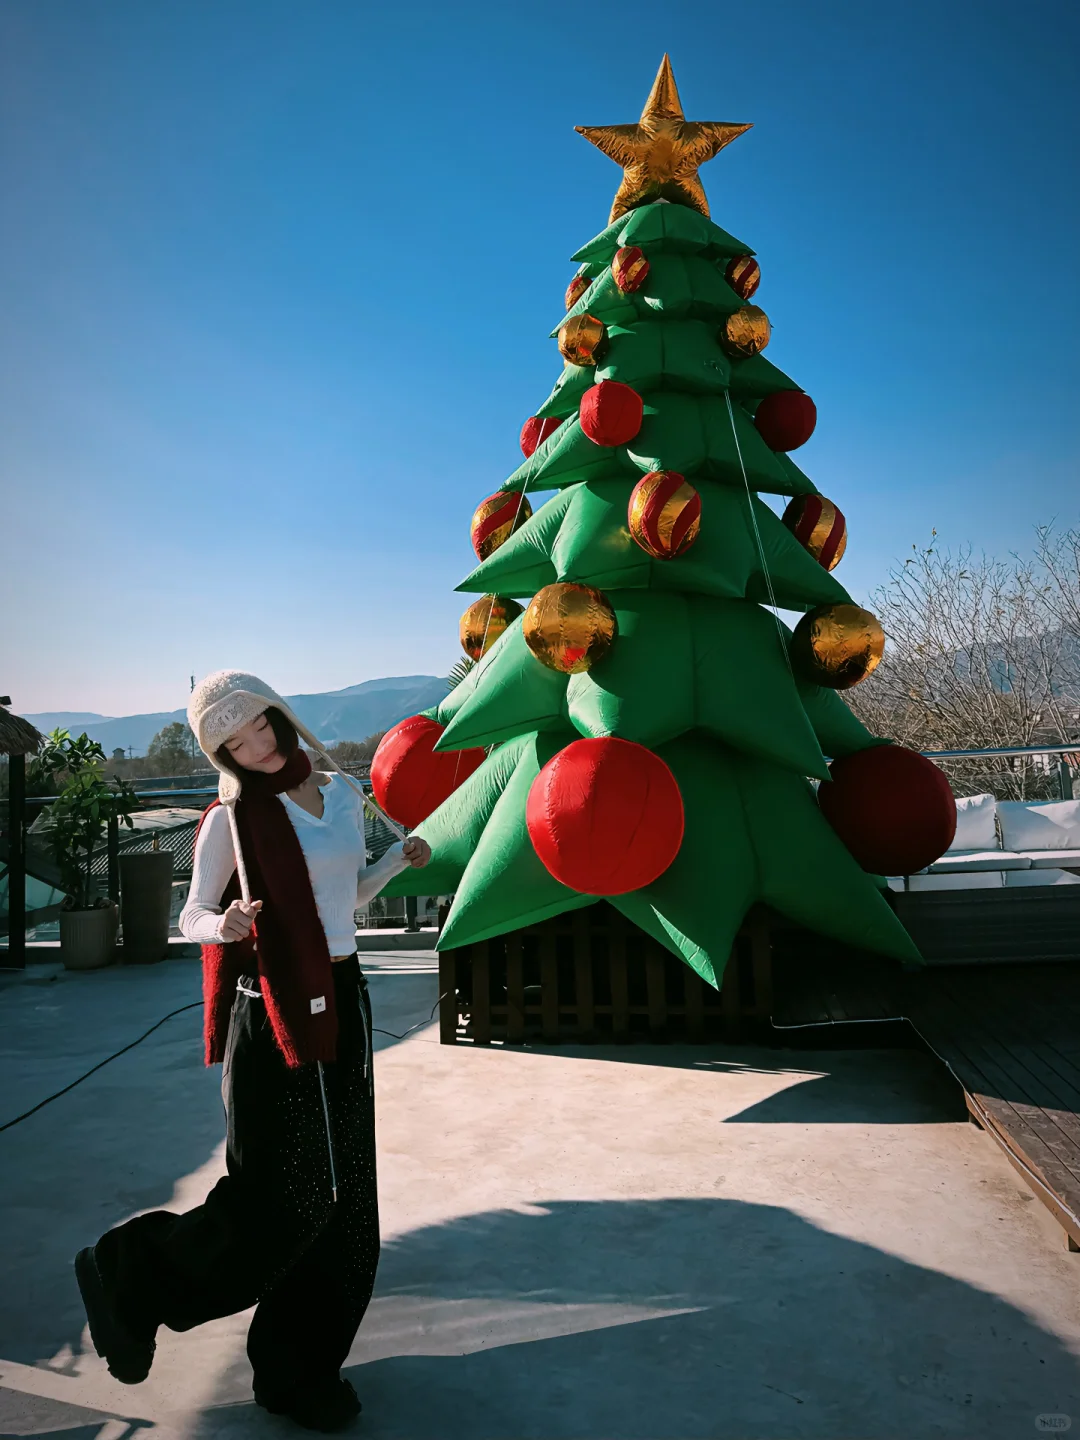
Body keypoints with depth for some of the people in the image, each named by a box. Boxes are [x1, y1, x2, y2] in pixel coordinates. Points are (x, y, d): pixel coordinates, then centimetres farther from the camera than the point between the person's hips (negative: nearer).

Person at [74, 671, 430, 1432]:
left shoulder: (342, 792, 8)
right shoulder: (233, 819, -8)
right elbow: (193, 916, -3)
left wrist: (398, 859, 2)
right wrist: (224, 926, -25)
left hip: (342, 1003, 6)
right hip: (273, 1015, -6)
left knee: (337, 1198, 10)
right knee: (278, 1200, -3)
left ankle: (299, 1368, 28)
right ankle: (130, 1275, 22)